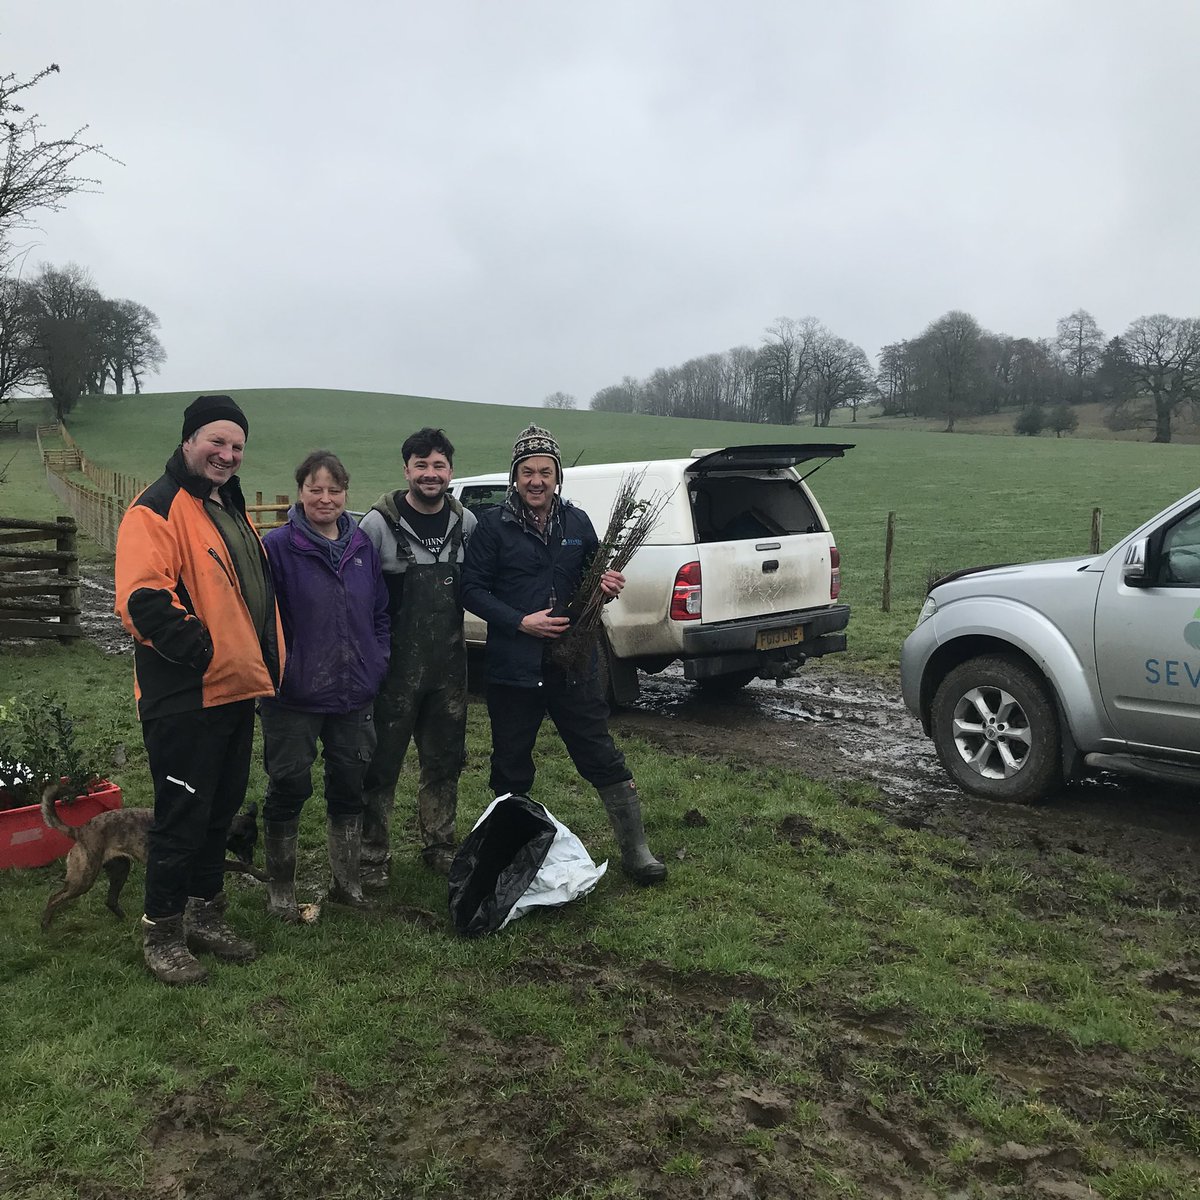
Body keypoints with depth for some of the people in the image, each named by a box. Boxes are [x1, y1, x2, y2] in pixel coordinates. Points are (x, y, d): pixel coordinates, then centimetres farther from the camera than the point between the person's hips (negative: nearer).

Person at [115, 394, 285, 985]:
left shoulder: (230, 508, 17)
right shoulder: (158, 509, -13)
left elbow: (257, 594, 25)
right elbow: (141, 599, -24)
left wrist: (267, 661, 16)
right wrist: (200, 648, -24)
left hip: (236, 692, 9)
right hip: (184, 699, -9)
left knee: (221, 809, 17)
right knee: (182, 816, 1)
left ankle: (205, 914, 33)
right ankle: (161, 933, 18)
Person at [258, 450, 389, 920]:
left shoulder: (361, 546, 7)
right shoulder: (278, 546, -9)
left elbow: (380, 613, 13)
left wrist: (375, 666, 5)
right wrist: (277, 671, -16)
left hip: (352, 696, 5)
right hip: (293, 699, -5)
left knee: (348, 789, 13)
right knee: (288, 790, 4)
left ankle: (347, 882, 29)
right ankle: (281, 890, 22)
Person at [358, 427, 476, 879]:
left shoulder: (466, 523, 4)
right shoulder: (379, 524, -9)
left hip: (449, 664, 4)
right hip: (396, 666, -4)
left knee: (445, 761, 15)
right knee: (382, 763, 4)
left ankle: (439, 846, 31)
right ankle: (374, 856, 18)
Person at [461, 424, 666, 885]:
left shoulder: (577, 522, 7)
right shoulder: (493, 524, -4)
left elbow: (591, 579, 18)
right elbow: (473, 588, -6)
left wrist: (606, 588, -6)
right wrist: (521, 621, -18)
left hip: (573, 665, 2)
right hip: (513, 668, -2)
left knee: (603, 760, 4)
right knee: (511, 769, 12)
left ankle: (635, 851, 14)